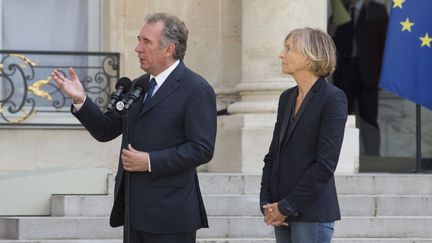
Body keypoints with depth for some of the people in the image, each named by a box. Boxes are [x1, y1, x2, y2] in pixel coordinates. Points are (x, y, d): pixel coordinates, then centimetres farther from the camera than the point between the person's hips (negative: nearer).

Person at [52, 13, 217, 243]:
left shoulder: (196, 90, -8)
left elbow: (201, 149, -15)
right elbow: (106, 130, 16)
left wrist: (150, 162, -18)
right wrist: (81, 101, 0)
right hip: (135, 210, 7)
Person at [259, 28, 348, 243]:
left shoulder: (332, 98, -9)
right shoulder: (287, 98, 14)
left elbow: (326, 163, -14)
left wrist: (287, 207, -13)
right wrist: (267, 203, 1)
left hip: (312, 213, -7)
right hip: (283, 214, 7)